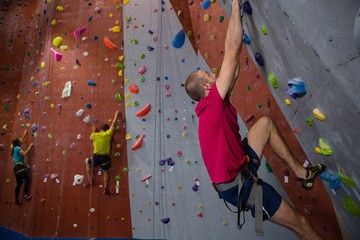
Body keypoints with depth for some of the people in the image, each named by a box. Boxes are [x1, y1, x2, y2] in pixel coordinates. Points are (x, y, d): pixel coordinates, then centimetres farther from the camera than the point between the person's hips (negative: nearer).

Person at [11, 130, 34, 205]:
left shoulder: (16, 147, 18)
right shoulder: (17, 148, -8)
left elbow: (20, 140, 35)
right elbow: (25, 153, -20)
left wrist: (24, 134, 43)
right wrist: (30, 146, -12)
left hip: (16, 167, 10)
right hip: (19, 167, -10)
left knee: (19, 183, 9)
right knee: (27, 179, -15)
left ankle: (16, 200, 10)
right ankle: (26, 195, -22)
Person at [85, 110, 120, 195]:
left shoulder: (95, 135, -7)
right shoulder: (108, 134, -11)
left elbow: (91, 138, 19)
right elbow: (113, 124, 0)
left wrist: (93, 131, 30)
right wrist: (116, 115, 12)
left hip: (95, 156, 1)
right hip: (104, 157, -1)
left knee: (88, 164, 31)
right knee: (106, 172, 15)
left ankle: (90, 181, 28)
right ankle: (106, 189, 10)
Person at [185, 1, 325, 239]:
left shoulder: (211, 106, 3)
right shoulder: (212, 103, -22)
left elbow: (233, 71, 9)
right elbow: (233, 50, -23)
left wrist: (237, 23, 13)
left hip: (242, 165, 9)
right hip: (238, 183, -9)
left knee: (265, 122, 15)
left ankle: (301, 172, 18)